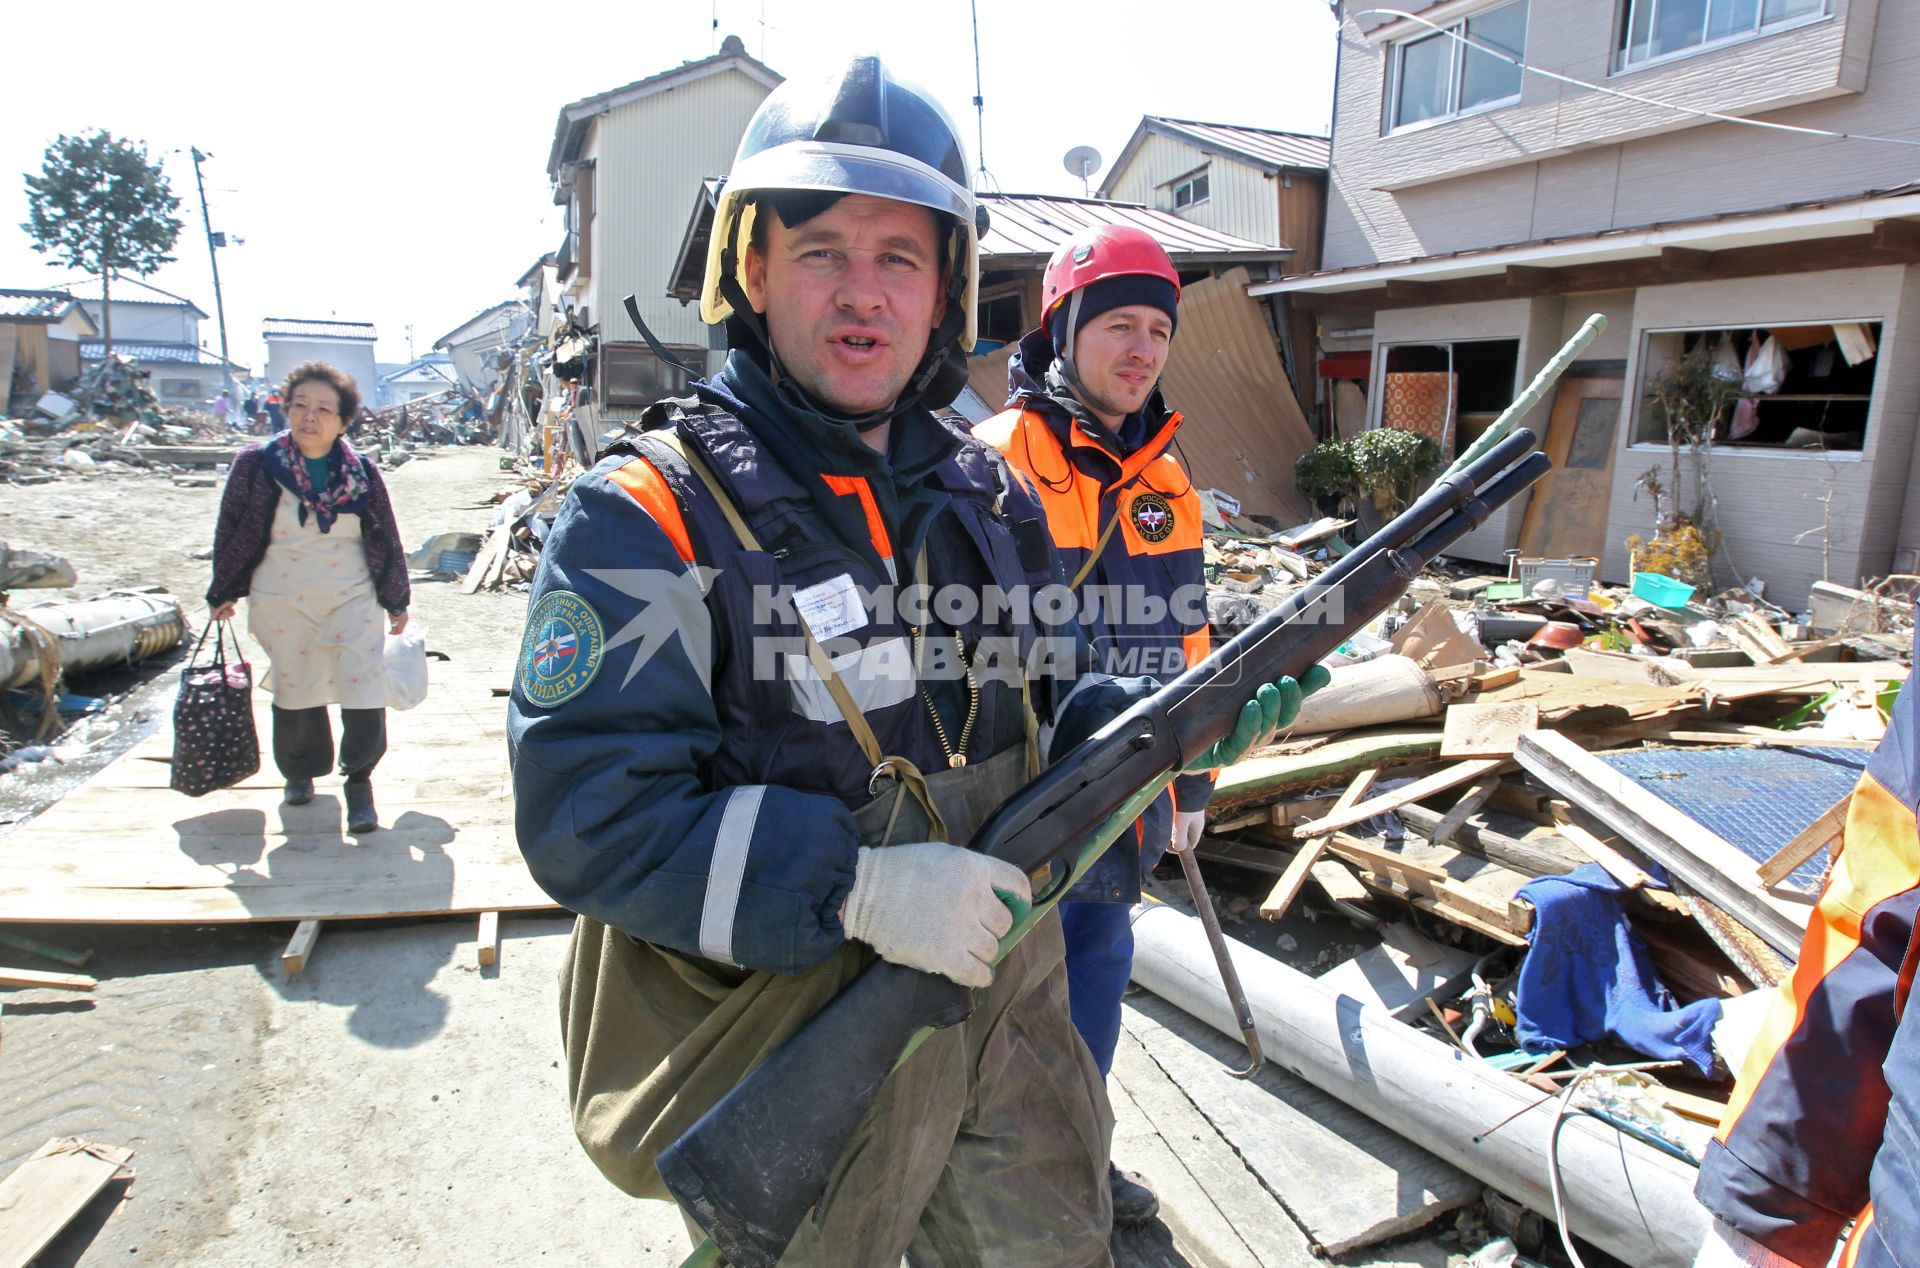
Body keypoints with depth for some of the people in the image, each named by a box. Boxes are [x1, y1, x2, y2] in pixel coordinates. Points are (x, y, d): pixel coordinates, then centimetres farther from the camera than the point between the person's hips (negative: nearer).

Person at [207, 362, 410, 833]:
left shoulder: (361, 473, -2)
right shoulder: (256, 464, -5)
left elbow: (387, 539, 7)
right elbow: (231, 531, 5)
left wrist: (396, 600, 10)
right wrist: (223, 593, 9)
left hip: (353, 599, 0)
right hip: (283, 602, 0)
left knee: (364, 691, -8)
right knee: (294, 689, 12)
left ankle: (359, 778, 9)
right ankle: (300, 770, 36)